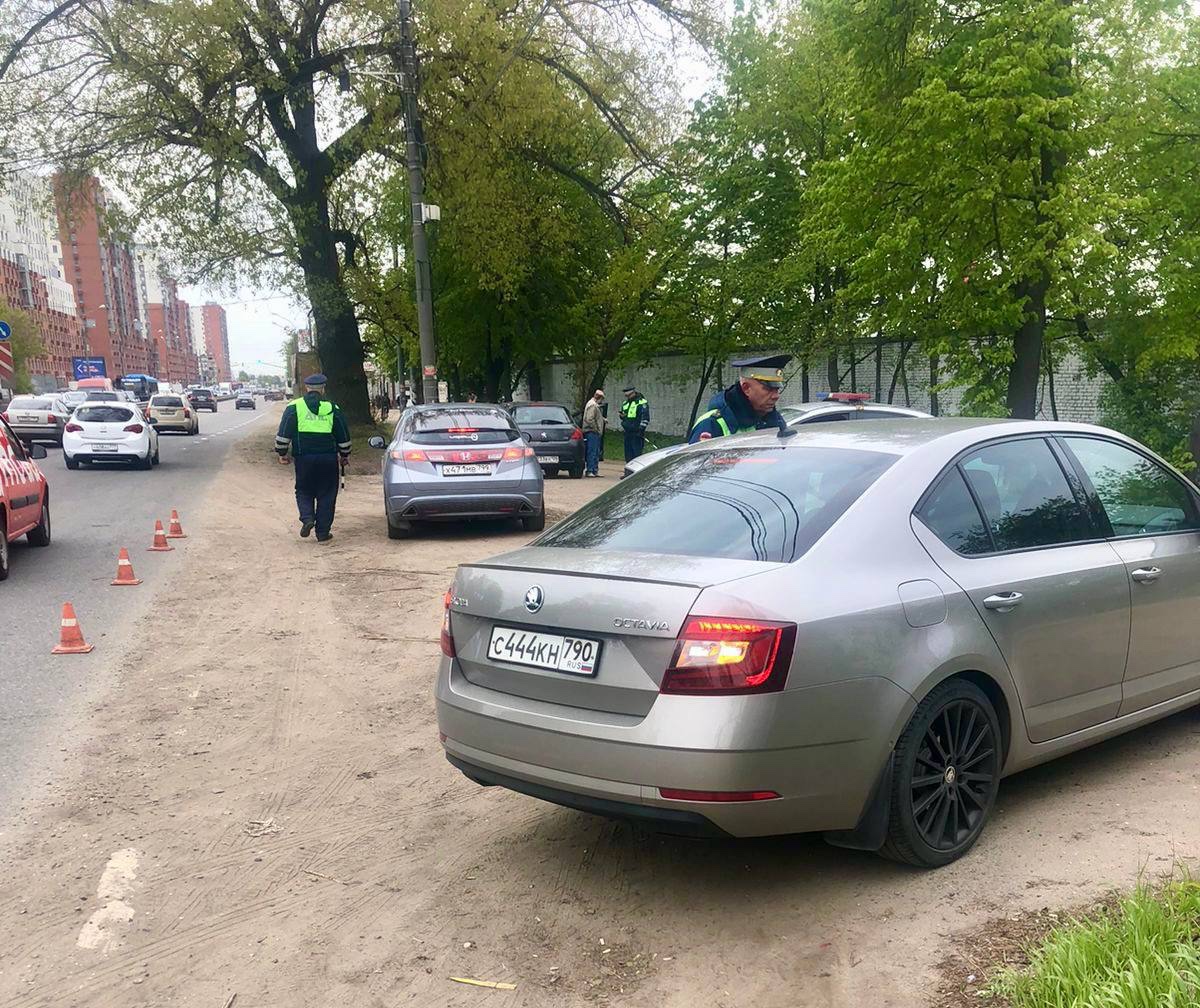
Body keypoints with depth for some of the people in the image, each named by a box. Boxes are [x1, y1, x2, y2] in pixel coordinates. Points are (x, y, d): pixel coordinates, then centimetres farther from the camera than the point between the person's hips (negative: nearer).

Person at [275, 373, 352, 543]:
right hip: (328, 458, 0)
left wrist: (282, 453, 11)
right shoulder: (332, 409, 4)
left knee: (303, 491, 16)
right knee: (326, 495, 7)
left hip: (303, 458, 0)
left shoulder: (294, 407, 1)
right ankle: (323, 532, 7)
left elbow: (283, 434, -1)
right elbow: (344, 437, 9)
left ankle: (307, 518, -8)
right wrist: (344, 455, 23)